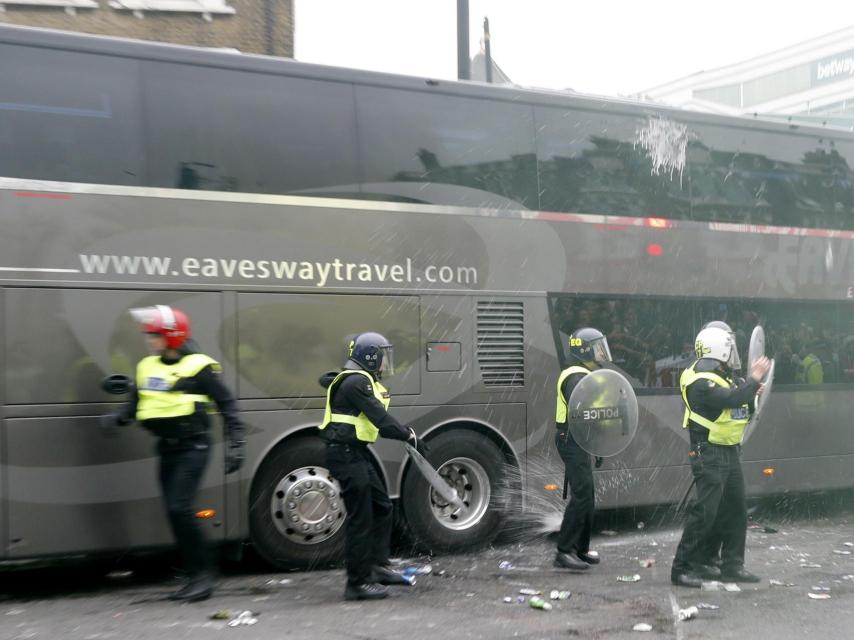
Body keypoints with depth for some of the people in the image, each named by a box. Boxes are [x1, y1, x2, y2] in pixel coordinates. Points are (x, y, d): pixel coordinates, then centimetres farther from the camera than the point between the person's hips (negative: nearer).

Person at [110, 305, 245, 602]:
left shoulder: (198, 367, -11)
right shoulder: (147, 367, 8)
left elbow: (227, 406, -8)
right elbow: (135, 404, 16)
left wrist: (235, 446, -12)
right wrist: (118, 419, -5)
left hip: (193, 447, -7)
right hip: (167, 449, 7)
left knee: (180, 508, -16)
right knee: (174, 513, 8)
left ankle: (204, 574, -3)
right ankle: (195, 576, 19)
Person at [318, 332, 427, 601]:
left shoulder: (362, 381, 16)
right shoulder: (356, 382, -16)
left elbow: (377, 422, 16)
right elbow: (380, 418, -23)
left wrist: (405, 434, 5)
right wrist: (411, 436, -22)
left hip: (356, 453, 11)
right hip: (345, 454, -11)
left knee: (382, 507, 16)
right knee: (361, 518, -5)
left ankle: (378, 567, 24)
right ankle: (358, 583, 4)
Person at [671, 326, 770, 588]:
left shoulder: (720, 376, 14)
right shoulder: (701, 382, -18)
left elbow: (739, 406, 18)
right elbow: (731, 399, -30)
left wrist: (752, 392, 3)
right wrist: (754, 379, -22)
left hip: (729, 452, 10)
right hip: (709, 455, -10)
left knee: (734, 509, 14)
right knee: (704, 512, -9)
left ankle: (732, 565, 25)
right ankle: (682, 568, -2)